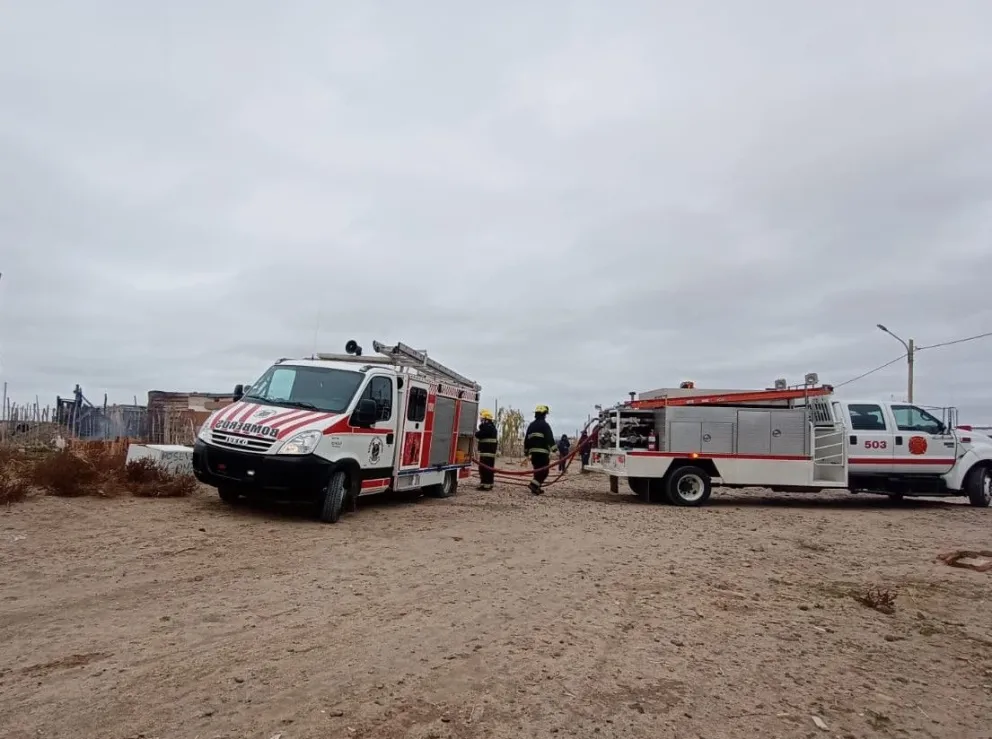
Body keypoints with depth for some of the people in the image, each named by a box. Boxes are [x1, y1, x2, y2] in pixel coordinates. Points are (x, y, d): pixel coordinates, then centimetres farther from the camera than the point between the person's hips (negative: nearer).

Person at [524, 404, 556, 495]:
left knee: (537, 470, 16)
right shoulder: (544, 425, -5)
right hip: (542, 451, -8)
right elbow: (550, 438, -15)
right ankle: (534, 485, -20)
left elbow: (526, 439, 20)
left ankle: (536, 487, 16)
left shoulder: (531, 425, 17)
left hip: (533, 451, 8)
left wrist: (526, 450, 27)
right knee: (544, 471, -5)